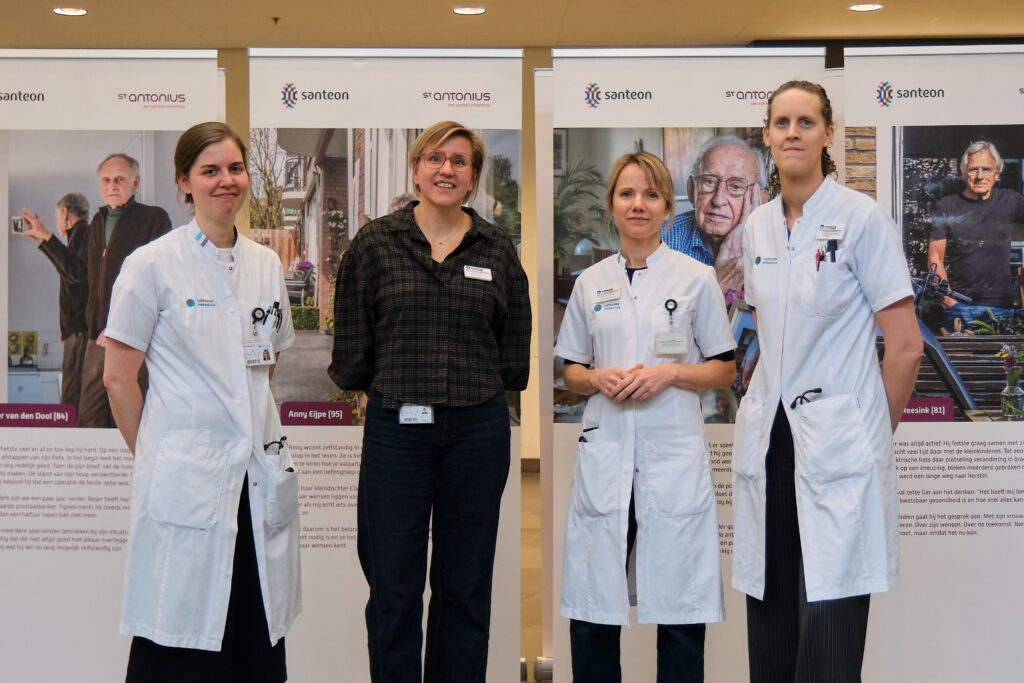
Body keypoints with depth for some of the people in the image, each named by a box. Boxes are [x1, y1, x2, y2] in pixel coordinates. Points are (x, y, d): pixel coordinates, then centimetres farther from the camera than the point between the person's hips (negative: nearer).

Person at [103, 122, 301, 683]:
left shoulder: (267, 265, 11)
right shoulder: (152, 264, -4)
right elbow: (119, 378, -2)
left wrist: (247, 422, 13)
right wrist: (154, 457, 1)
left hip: (260, 477, 5)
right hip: (185, 482, -5)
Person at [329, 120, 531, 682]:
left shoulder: (497, 250, 5)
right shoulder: (375, 244, 0)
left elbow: (515, 348, 11)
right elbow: (351, 346, 3)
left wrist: (479, 386, 4)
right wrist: (397, 383, 3)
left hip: (478, 429, 2)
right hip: (396, 426, -1)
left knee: (465, 583, 11)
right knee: (393, 582, 5)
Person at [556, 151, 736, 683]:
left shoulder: (697, 278, 3)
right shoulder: (590, 282, 10)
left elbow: (724, 370, 5)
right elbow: (571, 374, 14)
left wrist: (669, 373, -12)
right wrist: (599, 379, -7)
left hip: (674, 453, -2)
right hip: (605, 452, 2)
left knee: (680, 603, 1)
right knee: (591, 603, 4)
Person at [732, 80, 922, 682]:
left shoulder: (862, 218, -7)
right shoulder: (758, 226, 10)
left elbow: (905, 346, -7)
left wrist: (874, 434, 0)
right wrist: (768, 411, 16)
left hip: (838, 449, -5)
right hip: (768, 441, 6)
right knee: (771, 621, 10)